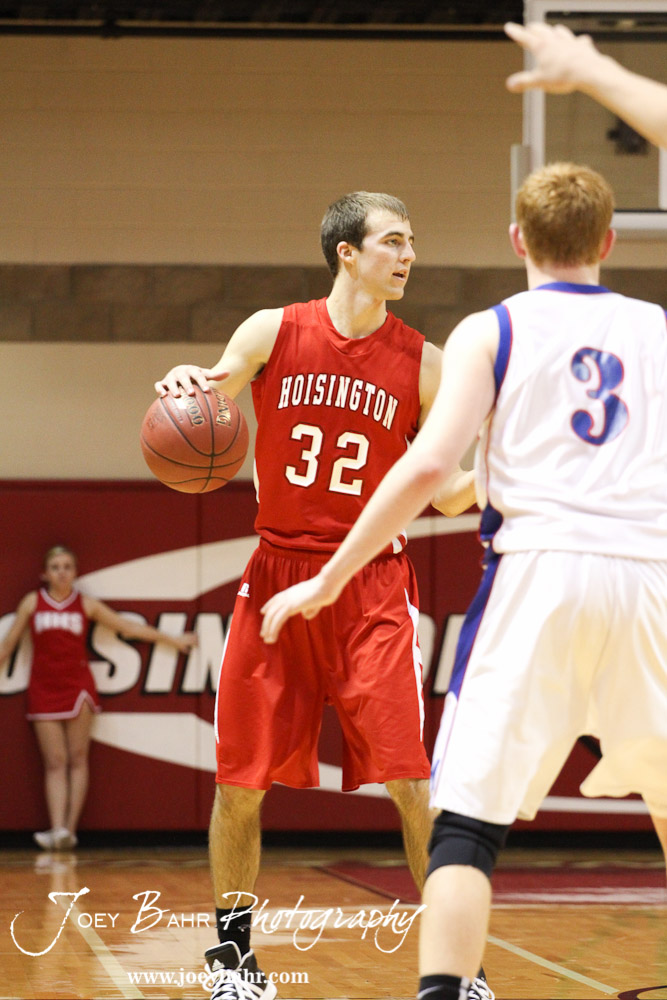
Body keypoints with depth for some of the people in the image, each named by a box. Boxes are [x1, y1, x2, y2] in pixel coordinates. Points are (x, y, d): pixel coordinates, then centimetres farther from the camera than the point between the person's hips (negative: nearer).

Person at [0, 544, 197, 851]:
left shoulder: (86, 605, 5)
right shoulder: (32, 602, 5)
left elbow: (129, 626, 10)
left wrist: (173, 640, 11)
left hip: (77, 686, 0)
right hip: (44, 688, 0)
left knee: (77, 759, -3)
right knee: (54, 762, -5)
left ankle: (70, 828, -2)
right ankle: (57, 829, -12)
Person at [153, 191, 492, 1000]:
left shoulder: (423, 364, 2)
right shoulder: (274, 333, 1)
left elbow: (446, 493, 5)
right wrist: (186, 387, -20)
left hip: (372, 584, -1)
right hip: (278, 572, 1)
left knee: (410, 780, -11)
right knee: (239, 780, 4)